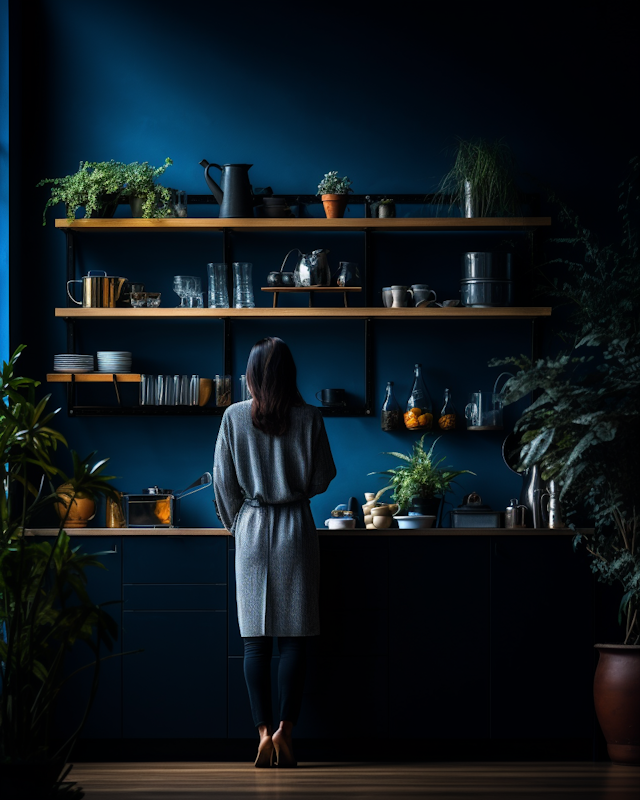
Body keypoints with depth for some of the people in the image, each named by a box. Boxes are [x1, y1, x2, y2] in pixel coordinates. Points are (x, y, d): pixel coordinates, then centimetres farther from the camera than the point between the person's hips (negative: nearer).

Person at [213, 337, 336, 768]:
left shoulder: (235, 417, -4)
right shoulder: (309, 418, -5)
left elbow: (224, 482, 1)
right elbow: (323, 479, 1)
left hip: (252, 528, 1)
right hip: (296, 530, 0)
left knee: (256, 638, 3)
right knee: (295, 636, 3)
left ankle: (265, 730, -2)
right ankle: (286, 729, -2)